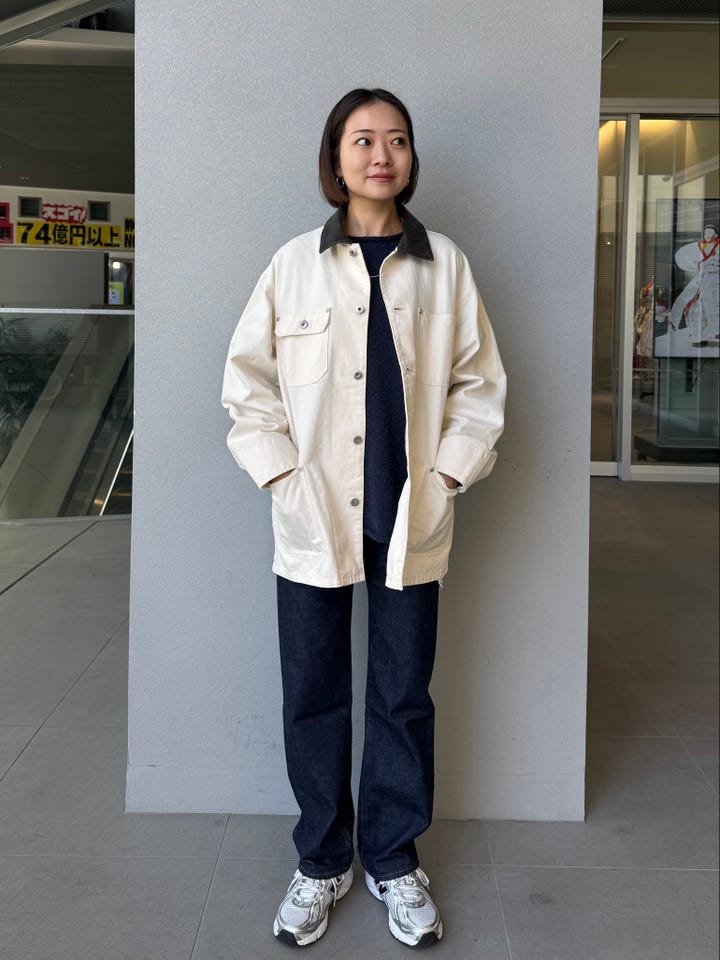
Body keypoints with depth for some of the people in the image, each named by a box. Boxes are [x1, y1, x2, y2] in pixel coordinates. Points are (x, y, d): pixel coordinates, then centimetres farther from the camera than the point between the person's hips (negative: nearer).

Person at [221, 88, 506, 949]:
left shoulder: (445, 265, 4)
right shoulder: (294, 264, 2)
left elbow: (479, 383, 6)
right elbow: (248, 380, 3)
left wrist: (448, 472, -4)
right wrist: (283, 475, -6)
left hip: (410, 521, 1)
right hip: (315, 521, 0)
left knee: (403, 694, 9)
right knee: (313, 694, 8)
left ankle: (394, 859, 28)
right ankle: (322, 861, 26)